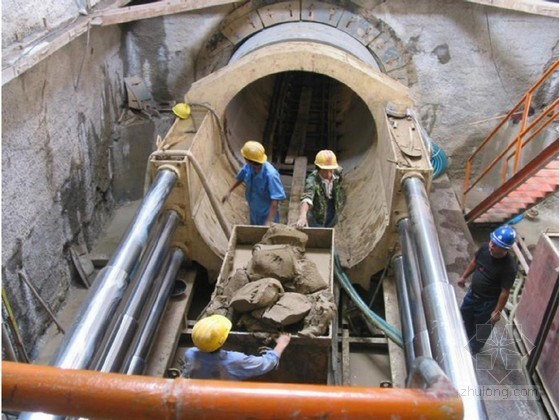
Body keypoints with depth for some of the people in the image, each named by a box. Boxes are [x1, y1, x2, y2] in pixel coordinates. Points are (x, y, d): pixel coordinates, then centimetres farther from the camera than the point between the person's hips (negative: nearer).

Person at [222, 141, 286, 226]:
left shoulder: (270, 175, -37)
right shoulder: (248, 166, -16)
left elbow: (275, 200, -37)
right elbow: (240, 178, 8)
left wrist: (269, 221, -39)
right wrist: (229, 191, 11)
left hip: (266, 215, -6)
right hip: (253, 212, 7)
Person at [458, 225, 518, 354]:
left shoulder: (509, 267, -34)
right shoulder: (484, 248, -18)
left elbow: (505, 292, -24)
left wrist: (497, 311, -16)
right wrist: (464, 276, 13)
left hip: (488, 302, -6)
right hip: (472, 293, 6)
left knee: (481, 328, 19)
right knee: (465, 316, 28)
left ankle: (474, 349, 48)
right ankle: (466, 339, 58)